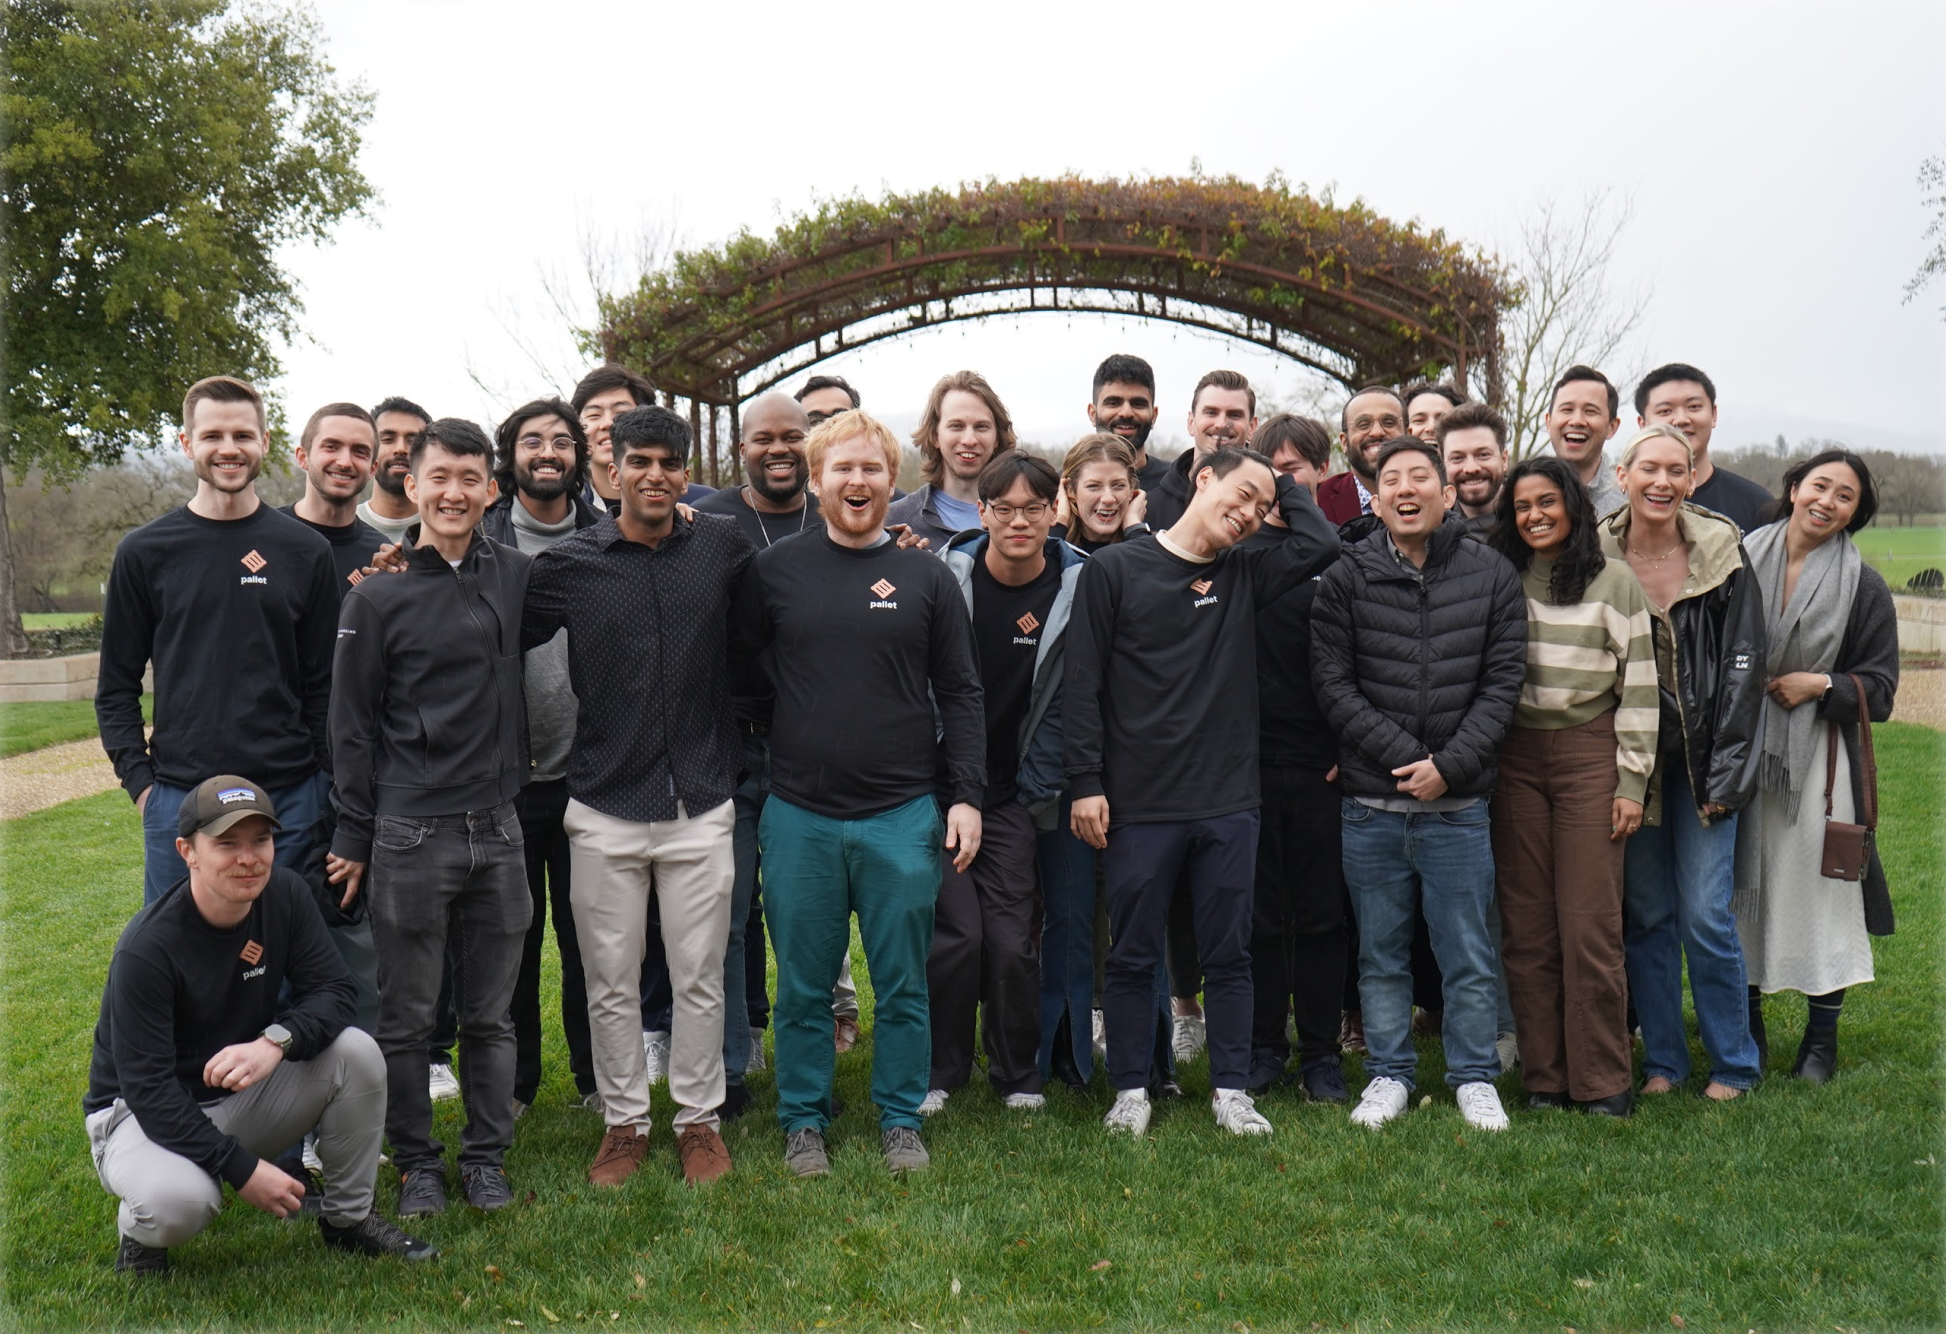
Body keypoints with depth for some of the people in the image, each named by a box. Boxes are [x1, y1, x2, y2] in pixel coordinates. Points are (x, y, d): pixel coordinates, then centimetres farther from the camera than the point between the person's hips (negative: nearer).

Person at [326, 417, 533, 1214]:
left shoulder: (518, 577, 6)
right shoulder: (378, 595, -1)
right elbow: (352, 727, 1)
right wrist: (353, 836, 0)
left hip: (498, 827, 3)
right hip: (409, 834, -2)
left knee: (491, 1014, 11)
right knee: (406, 1017, 6)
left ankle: (487, 1156, 24)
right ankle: (416, 1162, 21)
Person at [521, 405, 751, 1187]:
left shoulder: (724, 548, 2)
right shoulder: (567, 565, 0)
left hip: (701, 805, 0)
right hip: (605, 808, 0)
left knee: (699, 976, 7)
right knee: (611, 980, 9)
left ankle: (700, 1118, 24)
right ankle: (624, 1121, 25)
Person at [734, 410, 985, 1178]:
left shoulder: (926, 577, 4)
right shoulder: (775, 572, 4)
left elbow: (959, 694, 5)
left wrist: (966, 795, -1)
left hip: (903, 817, 0)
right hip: (799, 817, 0)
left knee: (903, 983, 8)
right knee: (802, 986, 9)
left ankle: (901, 1119, 24)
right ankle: (803, 1120, 25)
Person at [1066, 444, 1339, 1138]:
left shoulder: (1245, 574, 10)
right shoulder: (1115, 568, -1)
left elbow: (1321, 542, -2)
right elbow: (1082, 683, -3)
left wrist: (1280, 483, 8)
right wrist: (1086, 781, -8)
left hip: (1229, 804, 3)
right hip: (1138, 805, -3)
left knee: (1228, 954, 11)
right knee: (1134, 956, 7)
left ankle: (1231, 1089, 23)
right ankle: (1131, 1090, 20)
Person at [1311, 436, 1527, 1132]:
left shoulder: (1493, 576, 4)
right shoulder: (1347, 576, 0)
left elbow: (1503, 682, 0)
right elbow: (1332, 683, -4)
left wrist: (1449, 763, -11)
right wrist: (1406, 756, -12)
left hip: (1458, 804, 0)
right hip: (1371, 804, 0)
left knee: (1469, 955, 7)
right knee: (1380, 952, 11)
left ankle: (1474, 1077, 23)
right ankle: (1389, 1073, 26)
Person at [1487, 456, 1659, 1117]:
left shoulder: (1614, 581, 2)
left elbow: (1639, 684, 1)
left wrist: (1633, 780, -4)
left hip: (1589, 754, -2)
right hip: (1516, 759, 2)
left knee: (1590, 924, -3)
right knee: (1526, 926, 3)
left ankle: (1602, 1080, 9)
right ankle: (1543, 1076, 13)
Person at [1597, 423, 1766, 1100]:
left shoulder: (1722, 552, -4)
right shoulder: (1598, 554, -1)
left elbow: (1743, 664, -4)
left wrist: (1726, 772, -8)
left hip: (1703, 756, -1)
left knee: (1705, 914, -3)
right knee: (1646, 911, 7)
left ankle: (1733, 1062, 16)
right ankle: (1662, 1058, 22)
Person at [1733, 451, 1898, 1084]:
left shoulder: (1864, 588, 1)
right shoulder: (1741, 562, 4)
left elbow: (1879, 686, 3)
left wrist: (1823, 685, -13)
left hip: (1819, 754, -2)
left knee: (1815, 886, 0)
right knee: (1742, 885, 7)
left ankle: (1821, 1038, 16)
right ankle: (1747, 1027, 22)